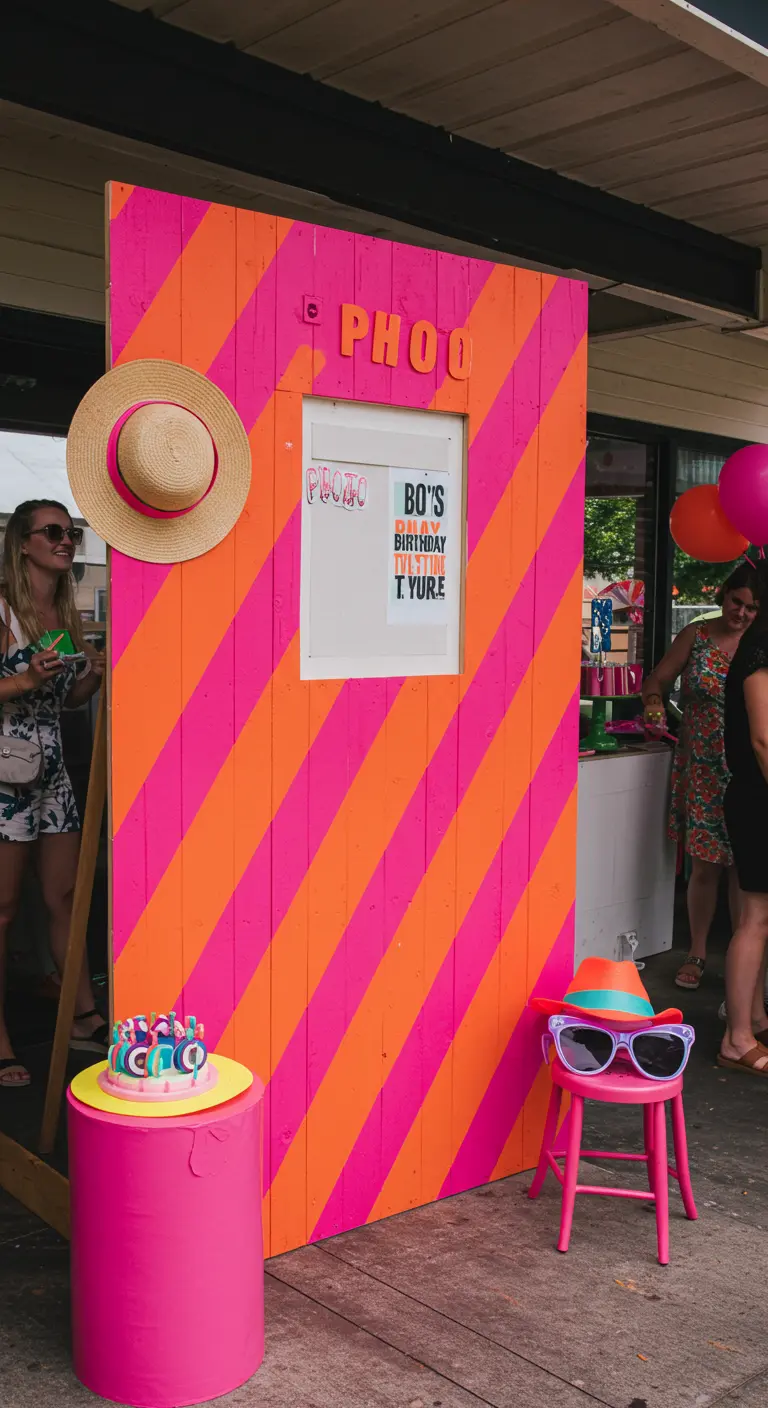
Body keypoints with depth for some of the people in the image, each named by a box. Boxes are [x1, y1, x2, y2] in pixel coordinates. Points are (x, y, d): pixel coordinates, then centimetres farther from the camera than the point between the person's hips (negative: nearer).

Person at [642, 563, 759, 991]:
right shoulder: (696, 636, 1)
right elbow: (657, 680, 7)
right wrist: (654, 701, -15)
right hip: (702, 769, 1)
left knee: (744, 867, 3)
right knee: (705, 865, 7)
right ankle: (698, 953, 22)